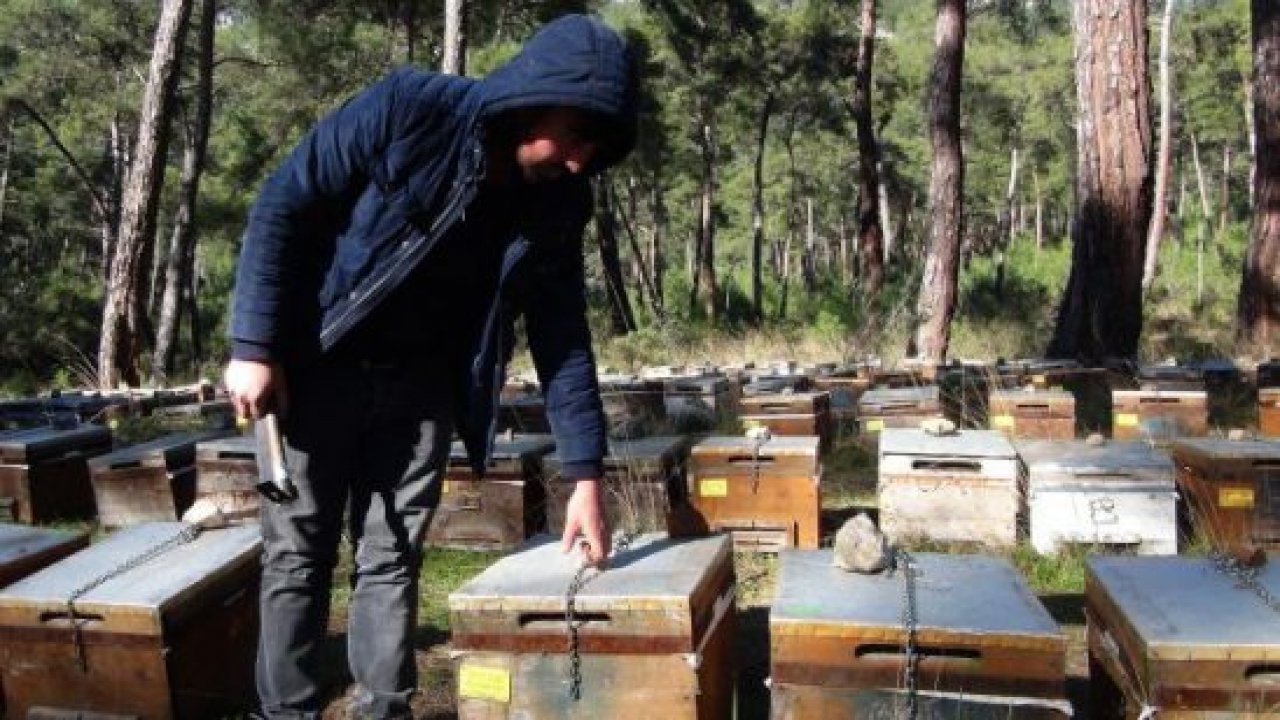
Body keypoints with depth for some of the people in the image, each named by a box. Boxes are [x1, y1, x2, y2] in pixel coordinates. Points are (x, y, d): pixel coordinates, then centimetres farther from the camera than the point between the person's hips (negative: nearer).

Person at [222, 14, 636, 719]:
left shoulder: (557, 204, -9)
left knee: (392, 557, 6)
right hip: (317, 366, -3)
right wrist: (254, 345, -18)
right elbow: (283, 206, -15)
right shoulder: (410, 109, -22)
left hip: (421, 385, 3)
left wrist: (585, 474, -9)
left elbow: (562, 337, -4)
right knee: (298, 551, 4)